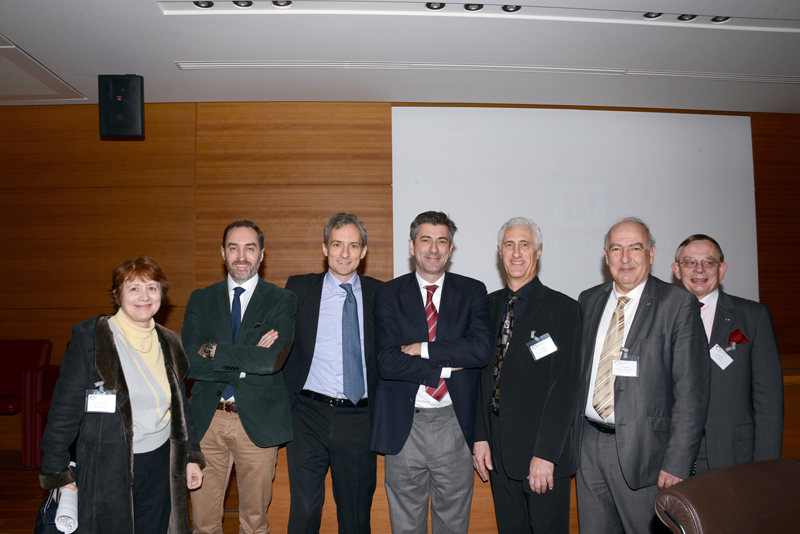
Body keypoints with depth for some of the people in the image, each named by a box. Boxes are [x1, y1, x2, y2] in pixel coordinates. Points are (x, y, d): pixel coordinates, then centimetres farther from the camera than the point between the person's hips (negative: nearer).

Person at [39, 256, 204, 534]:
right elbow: (64, 411, -8)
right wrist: (58, 474, -8)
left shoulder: (169, 343, 8)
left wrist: (191, 456, 12)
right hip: (107, 468, -4)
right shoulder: (89, 338, -8)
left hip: (160, 466, 5)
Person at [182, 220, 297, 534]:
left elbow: (273, 360, -17)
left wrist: (214, 350, -12)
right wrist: (248, 360, -15)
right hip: (207, 419, 2)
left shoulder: (283, 301, -2)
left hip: (258, 422, -2)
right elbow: (188, 363, -5)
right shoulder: (200, 300, 6)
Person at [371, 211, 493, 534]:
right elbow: (388, 363, -12)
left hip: (455, 424, 1)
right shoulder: (388, 295, 0)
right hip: (405, 425, 0)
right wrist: (446, 368, -14)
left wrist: (422, 349, -15)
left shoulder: (472, 292, 3)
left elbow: (482, 349, -14)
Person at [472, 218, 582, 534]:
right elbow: (483, 375, 9)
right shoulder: (488, 306, 8)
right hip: (497, 451, 5)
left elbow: (565, 386, -13)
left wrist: (545, 454, -17)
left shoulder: (562, 309, -7)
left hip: (544, 452, -4)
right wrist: (480, 437, 3)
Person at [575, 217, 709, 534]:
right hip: (588, 446, 5)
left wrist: (677, 463, -14)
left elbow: (691, 393, -10)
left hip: (642, 450, -4)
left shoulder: (679, 304, -7)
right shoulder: (588, 301, 9)